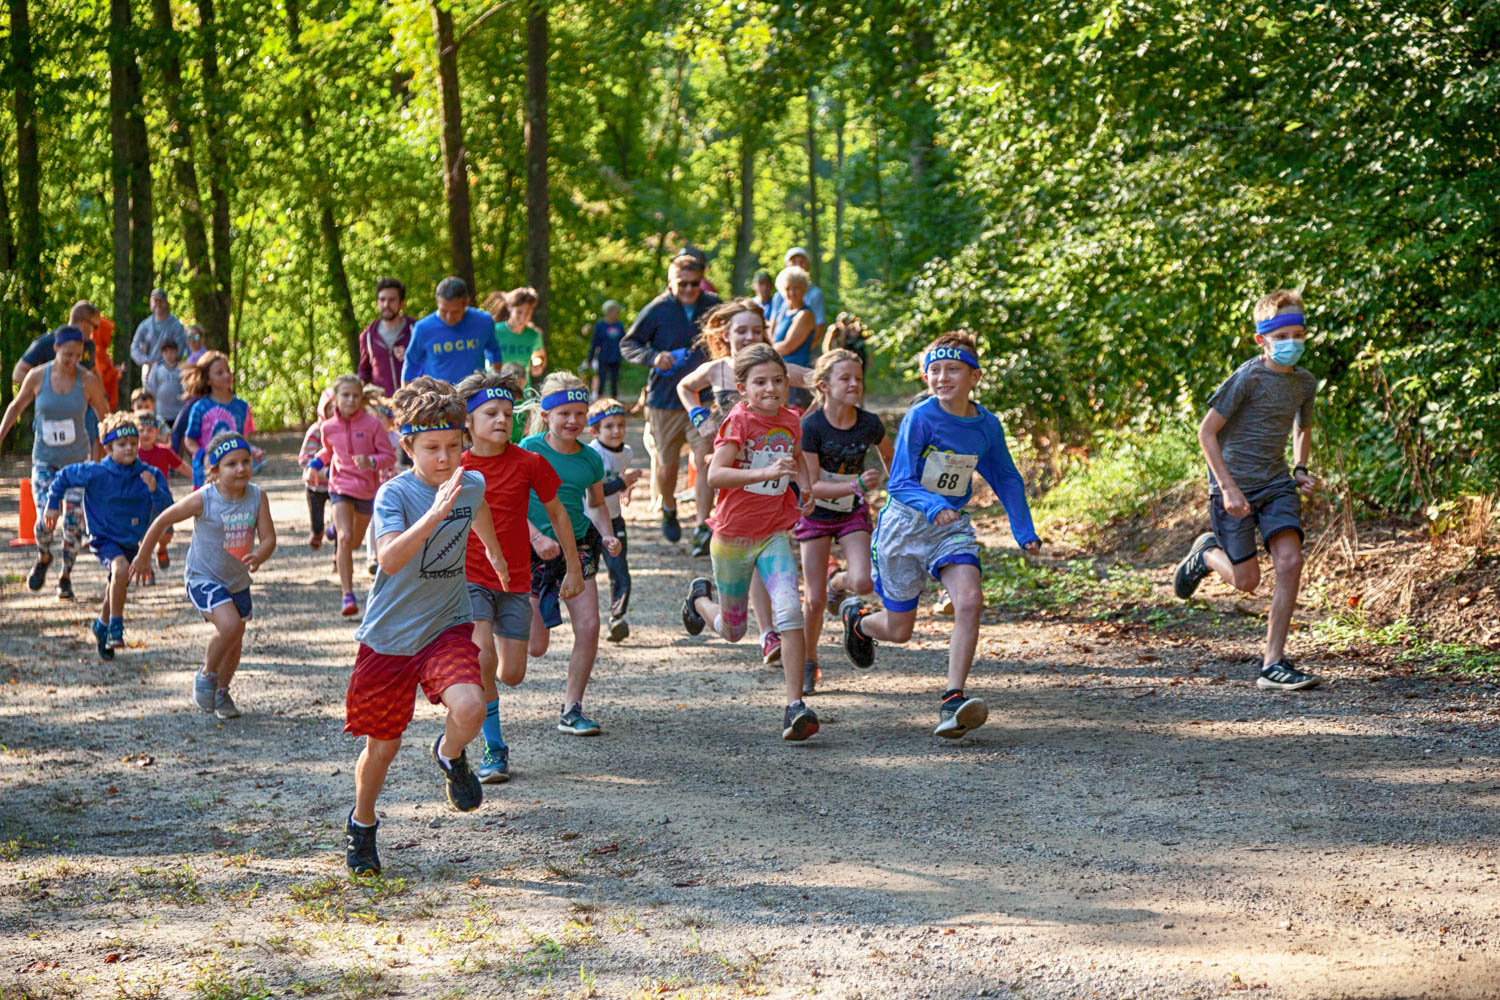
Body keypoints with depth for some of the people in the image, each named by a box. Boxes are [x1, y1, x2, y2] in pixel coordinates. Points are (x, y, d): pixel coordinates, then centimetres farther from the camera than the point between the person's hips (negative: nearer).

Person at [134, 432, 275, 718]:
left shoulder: (257, 497, -11)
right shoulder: (203, 500, -21)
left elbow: (268, 538, -13)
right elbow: (163, 521, -9)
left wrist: (258, 557, -36)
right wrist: (143, 557, 1)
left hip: (238, 580, 5)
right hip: (203, 577, -5)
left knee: (234, 642, 15)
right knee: (230, 626, -25)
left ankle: (221, 692, 40)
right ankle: (206, 676, 2)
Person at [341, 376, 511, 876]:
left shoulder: (470, 485, -2)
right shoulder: (394, 494, -18)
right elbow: (390, 559, -35)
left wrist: (495, 552, 44)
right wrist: (434, 514, -46)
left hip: (447, 626, 3)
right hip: (389, 634, -3)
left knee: (469, 707, -26)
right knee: (383, 743, 8)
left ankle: (449, 755, 10)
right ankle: (362, 824, 36)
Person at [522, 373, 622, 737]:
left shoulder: (591, 458, 2)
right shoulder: (529, 449, -11)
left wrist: (608, 535, 0)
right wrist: (536, 537, -23)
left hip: (578, 546, 4)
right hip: (533, 549, -4)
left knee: (589, 627, -10)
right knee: (535, 647, -3)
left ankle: (571, 709, 3)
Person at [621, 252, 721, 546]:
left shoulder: (713, 307, 2)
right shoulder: (657, 310, -6)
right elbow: (628, 344, 1)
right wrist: (654, 357, -16)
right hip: (665, 400, -1)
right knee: (667, 465, 8)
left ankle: (703, 525, -11)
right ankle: (669, 510, 37)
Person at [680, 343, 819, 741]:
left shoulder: (790, 420, 1)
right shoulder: (739, 421, -15)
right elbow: (715, 474, -28)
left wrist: (804, 486, 5)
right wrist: (767, 473, -39)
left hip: (774, 534, 3)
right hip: (733, 535, -3)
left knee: (790, 610, -21)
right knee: (733, 631, 13)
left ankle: (795, 706, -20)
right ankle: (701, 597, 49)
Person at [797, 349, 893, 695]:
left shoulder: (869, 424, -14)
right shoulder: (812, 427, -23)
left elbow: (888, 457, 10)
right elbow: (811, 487, -24)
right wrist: (857, 486, -36)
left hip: (853, 513, 2)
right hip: (815, 513, -2)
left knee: (863, 583, -19)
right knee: (815, 600, -3)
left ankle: (838, 582, 19)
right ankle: (808, 664, 20)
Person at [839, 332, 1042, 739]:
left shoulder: (987, 426, -4)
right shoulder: (921, 418, -17)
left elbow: (1006, 480, 13)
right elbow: (899, 483, -20)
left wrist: (1024, 531, 7)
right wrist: (933, 506, -38)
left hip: (953, 524, 3)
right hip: (905, 523, -3)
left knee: (969, 600, -24)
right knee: (899, 630, 7)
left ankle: (953, 699, -23)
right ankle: (856, 619, 44)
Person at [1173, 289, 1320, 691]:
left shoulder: (1305, 382, 4)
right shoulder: (1248, 378, -16)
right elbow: (1206, 431, -14)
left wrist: (1300, 470, 6)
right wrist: (1228, 487, -19)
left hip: (1277, 484, 5)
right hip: (1234, 484, -5)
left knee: (1290, 561, -15)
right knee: (1247, 581, -1)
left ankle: (1273, 665, -10)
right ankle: (1206, 553, 35)